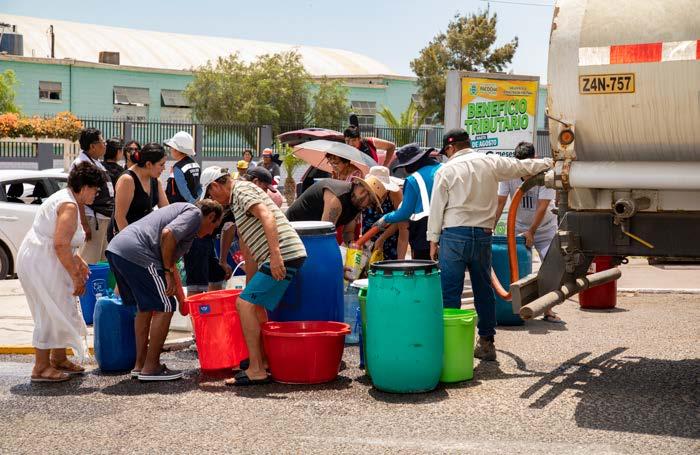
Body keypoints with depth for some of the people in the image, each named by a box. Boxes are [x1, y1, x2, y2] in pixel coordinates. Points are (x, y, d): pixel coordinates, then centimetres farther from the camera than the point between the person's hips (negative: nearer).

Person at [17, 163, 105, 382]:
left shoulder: (65, 198, 15)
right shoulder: (69, 205, -18)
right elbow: (61, 245, -25)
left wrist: (79, 263, 24)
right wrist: (76, 277, -21)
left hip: (43, 262, 11)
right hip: (41, 263, -11)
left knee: (59, 312, 16)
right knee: (51, 314, -6)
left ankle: (59, 359, 26)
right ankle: (41, 368, 0)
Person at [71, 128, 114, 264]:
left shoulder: (97, 163, 17)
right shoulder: (81, 164, -12)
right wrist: (84, 223, -23)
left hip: (104, 218, 10)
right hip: (93, 218, -10)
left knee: (102, 260, 15)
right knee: (90, 262, -10)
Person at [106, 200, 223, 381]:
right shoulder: (194, 213, 4)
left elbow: (171, 260, 38)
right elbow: (167, 234, -17)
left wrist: (183, 301, 42)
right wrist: (168, 272, -7)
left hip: (115, 248, 10)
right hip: (135, 252, -10)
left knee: (145, 307, 22)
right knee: (164, 307, 0)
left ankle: (140, 365, 25)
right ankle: (151, 368, 3)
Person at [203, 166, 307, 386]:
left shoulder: (241, 191, -4)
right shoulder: (239, 198, 28)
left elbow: (267, 217, -22)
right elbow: (246, 238, 35)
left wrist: (275, 254, -31)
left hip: (283, 256, -10)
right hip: (285, 257, 10)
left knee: (245, 304, -11)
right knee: (255, 304, 22)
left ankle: (256, 370, -12)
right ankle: (265, 360, 27)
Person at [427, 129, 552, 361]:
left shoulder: (446, 170, -1)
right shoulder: (491, 163, 6)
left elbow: (437, 208, -1)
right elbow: (523, 166, 18)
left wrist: (433, 240, 5)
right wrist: (549, 162, 34)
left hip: (454, 234, -4)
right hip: (483, 235, 4)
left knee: (450, 292, -1)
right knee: (484, 290, 13)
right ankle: (486, 343, 19)